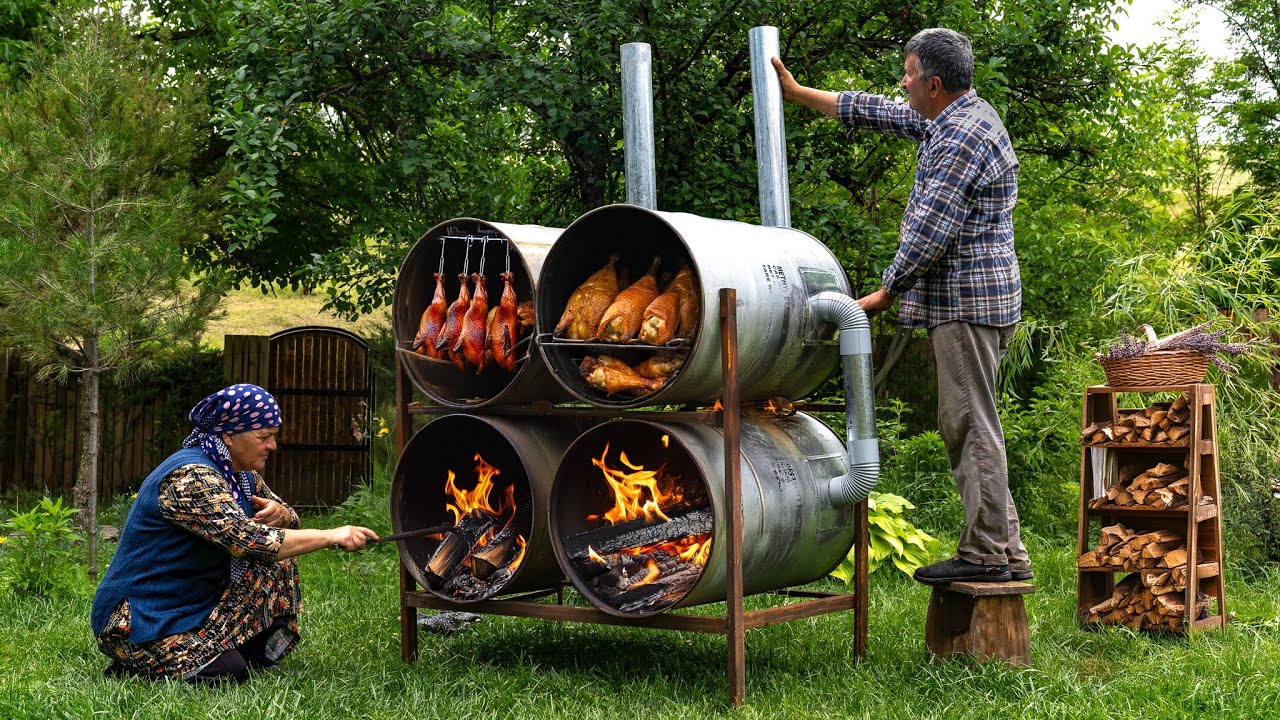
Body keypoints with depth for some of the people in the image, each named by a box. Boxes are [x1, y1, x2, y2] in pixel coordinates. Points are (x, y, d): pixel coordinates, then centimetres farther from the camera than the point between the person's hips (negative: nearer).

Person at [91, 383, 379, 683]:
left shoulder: (243, 475, 6)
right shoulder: (190, 477, -25)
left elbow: (290, 518, 13)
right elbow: (248, 541, -34)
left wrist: (281, 514, -13)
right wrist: (332, 536, -32)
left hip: (198, 600, 9)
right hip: (141, 621, -9)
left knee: (278, 562, -1)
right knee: (226, 670, -27)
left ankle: (258, 654, 7)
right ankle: (141, 663, -1)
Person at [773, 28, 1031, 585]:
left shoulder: (962, 138, -16)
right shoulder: (954, 119, 17)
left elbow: (930, 231, -19)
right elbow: (879, 114, 26)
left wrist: (885, 293, -10)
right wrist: (797, 93, 29)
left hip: (967, 301, -11)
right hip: (964, 302, 11)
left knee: (969, 424, -8)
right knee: (967, 424, 11)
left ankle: (985, 552, -4)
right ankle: (1006, 553, 14)